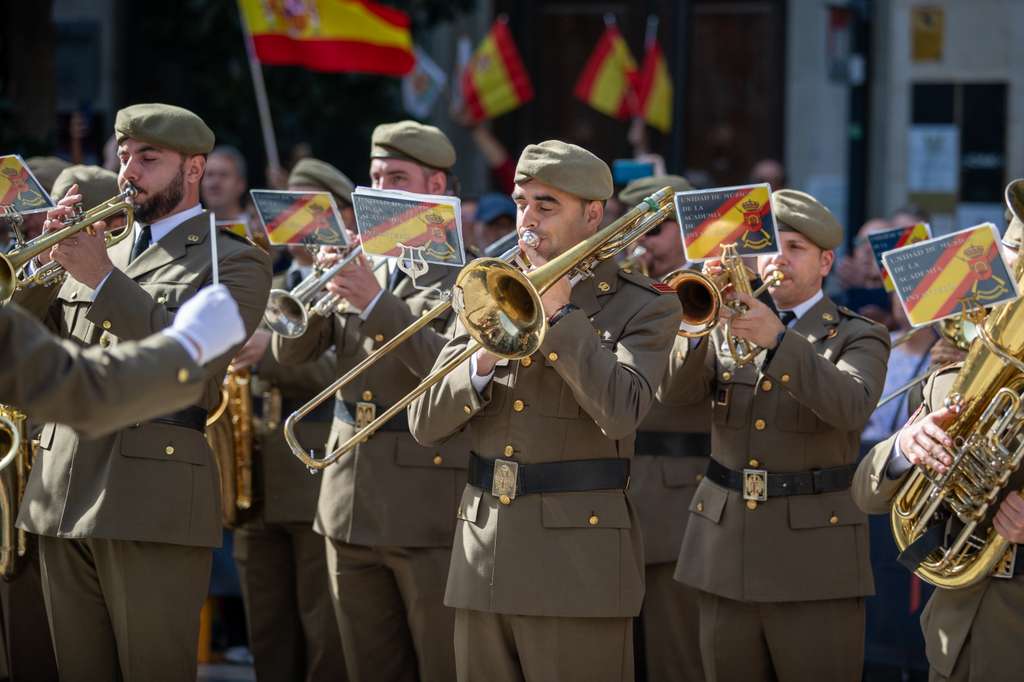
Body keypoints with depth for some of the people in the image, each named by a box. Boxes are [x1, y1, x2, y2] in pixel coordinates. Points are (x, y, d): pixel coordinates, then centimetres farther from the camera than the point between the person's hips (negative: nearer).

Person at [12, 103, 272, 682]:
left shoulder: (235, 261, 3)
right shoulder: (99, 251, 22)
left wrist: (104, 280, -16)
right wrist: (49, 261, -1)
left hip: (154, 499, -6)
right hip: (62, 495, 6)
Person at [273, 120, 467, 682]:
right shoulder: (359, 261, 13)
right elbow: (290, 350, 6)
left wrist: (376, 303, -25)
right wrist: (322, 285, -11)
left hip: (431, 505, -6)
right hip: (351, 505, 6)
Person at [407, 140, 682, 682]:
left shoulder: (644, 308, 0)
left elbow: (621, 413, -19)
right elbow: (425, 424, 8)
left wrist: (560, 312, -13)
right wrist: (482, 365, -11)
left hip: (578, 560, -5)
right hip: (482, 559, 5)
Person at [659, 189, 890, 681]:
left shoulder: (858, 339, 2)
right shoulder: (730, 323, 12)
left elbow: (850, 406, -20)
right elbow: (675, 393, -4)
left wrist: (777, 339, -33)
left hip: (814, 557, -4)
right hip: (725, 554, 4)